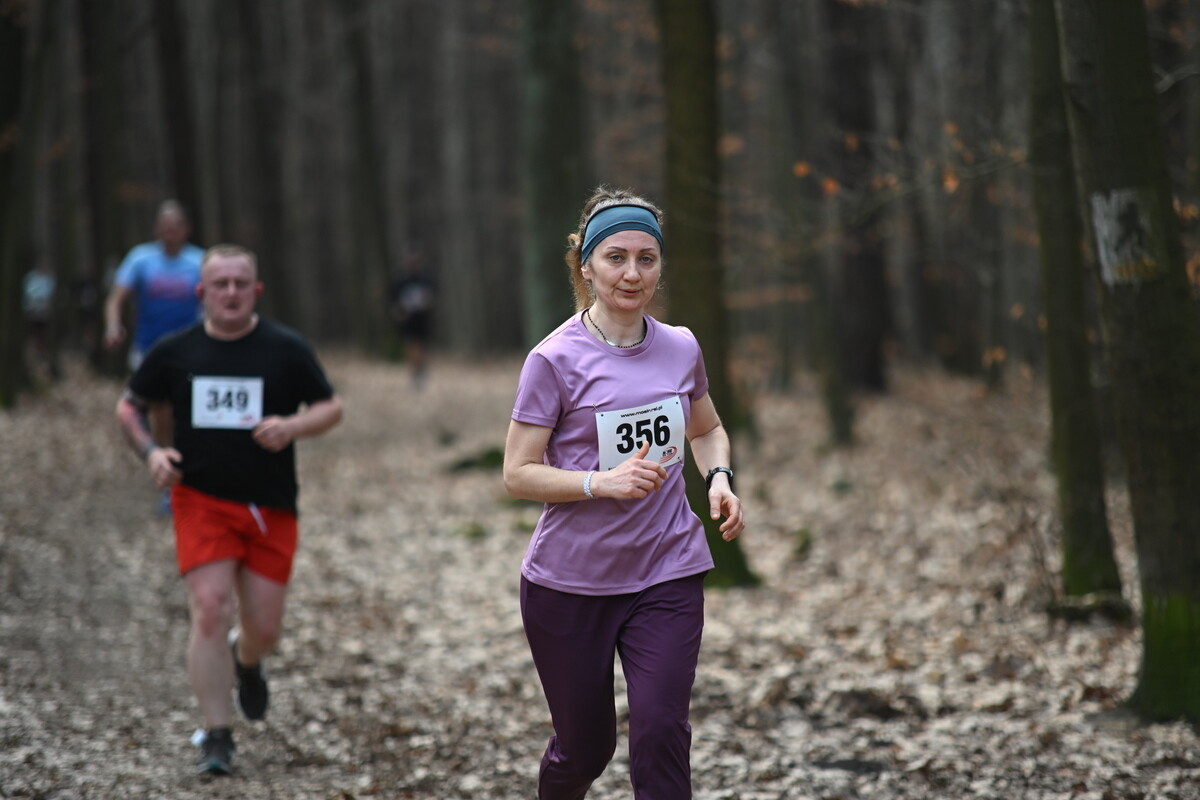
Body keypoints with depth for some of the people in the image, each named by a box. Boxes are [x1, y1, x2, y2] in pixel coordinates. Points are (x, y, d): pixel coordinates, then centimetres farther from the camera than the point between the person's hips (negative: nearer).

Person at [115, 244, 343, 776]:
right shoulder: (174, 352, 2)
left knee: (264, 628, 4)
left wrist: (292, 427, -17)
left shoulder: (286, 349, -1)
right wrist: (150, 452, -5)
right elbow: (130, 406, 14)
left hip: (270, 508, 1)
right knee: (209, 611, -14)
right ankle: (217, 736, -5)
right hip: (200, 499, -1)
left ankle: (246, 661, 43)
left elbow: (331, 408, 4)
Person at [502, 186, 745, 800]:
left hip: (667, 575, 3)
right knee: (583, 748, 9)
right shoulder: (555, 359, -10)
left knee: (661, 736, -12)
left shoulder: (681, 349, 3)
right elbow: (517, 474, -10)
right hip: (568, 582, -2)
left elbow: (707, 430, 22)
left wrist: (719, 479, 1)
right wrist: (603, 482, -24)